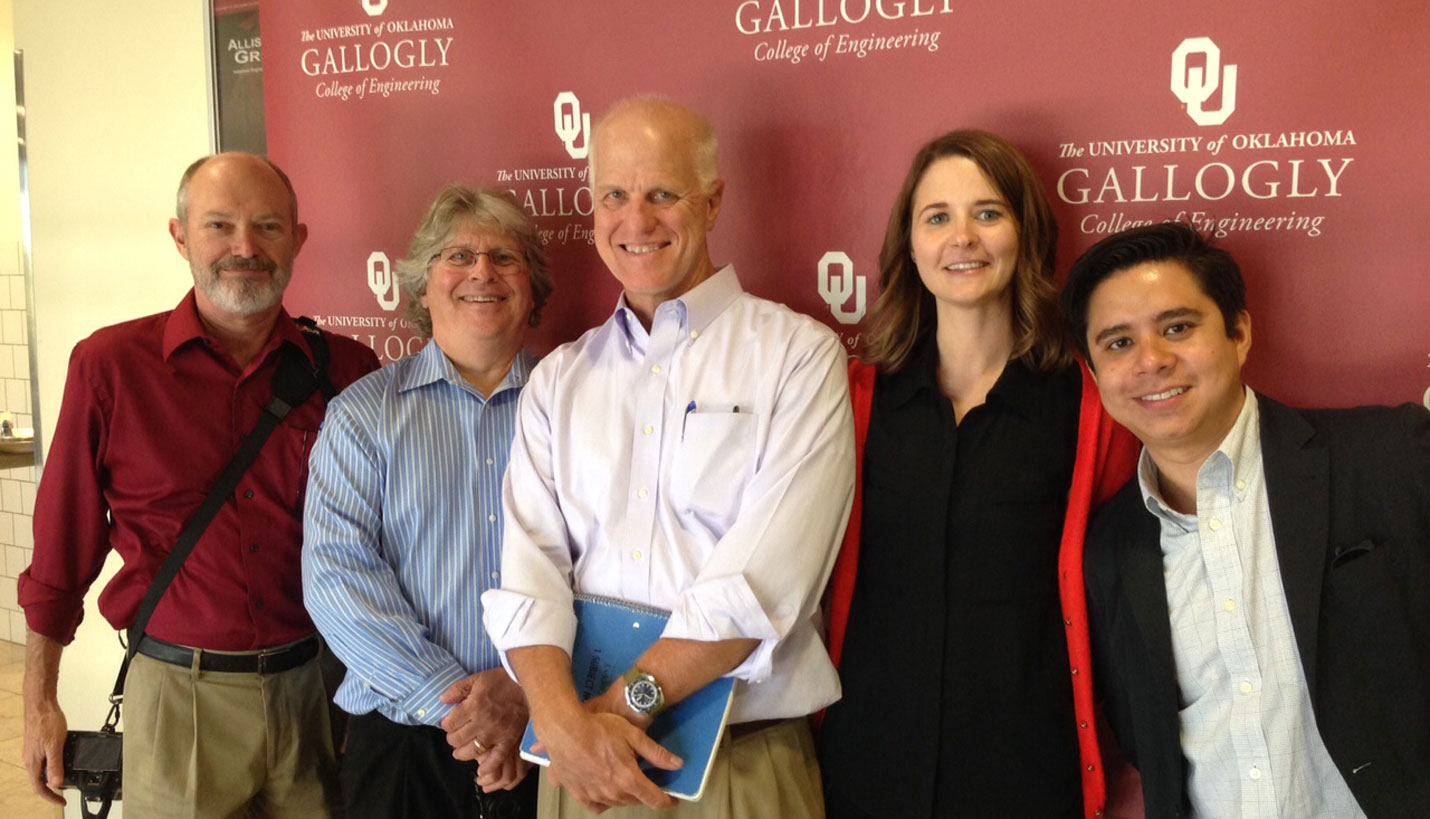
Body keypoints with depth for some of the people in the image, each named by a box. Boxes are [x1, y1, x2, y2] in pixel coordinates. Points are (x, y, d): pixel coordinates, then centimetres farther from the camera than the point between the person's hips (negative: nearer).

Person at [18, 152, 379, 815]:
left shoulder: (346, 369, -2)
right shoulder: (110, 366, -5)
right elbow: (62, 550, 1)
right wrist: (40, 704, 3)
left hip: (315, 687, 2)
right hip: (178, 694, -1)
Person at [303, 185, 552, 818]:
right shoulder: (362, 413, 3)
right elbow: (337, 572, -7)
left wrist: (529, 693, -16)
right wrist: (450, 697, -15)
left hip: (548, 737, 1)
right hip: (402, 741, 0)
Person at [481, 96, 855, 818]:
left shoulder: (797, 355, -5)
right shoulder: (558, 380, 8)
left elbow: (766, 578, -15)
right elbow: (528, 569, -2)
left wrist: (628, 701, -16)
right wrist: (565, 722, -18)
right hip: (580, 761, 3)